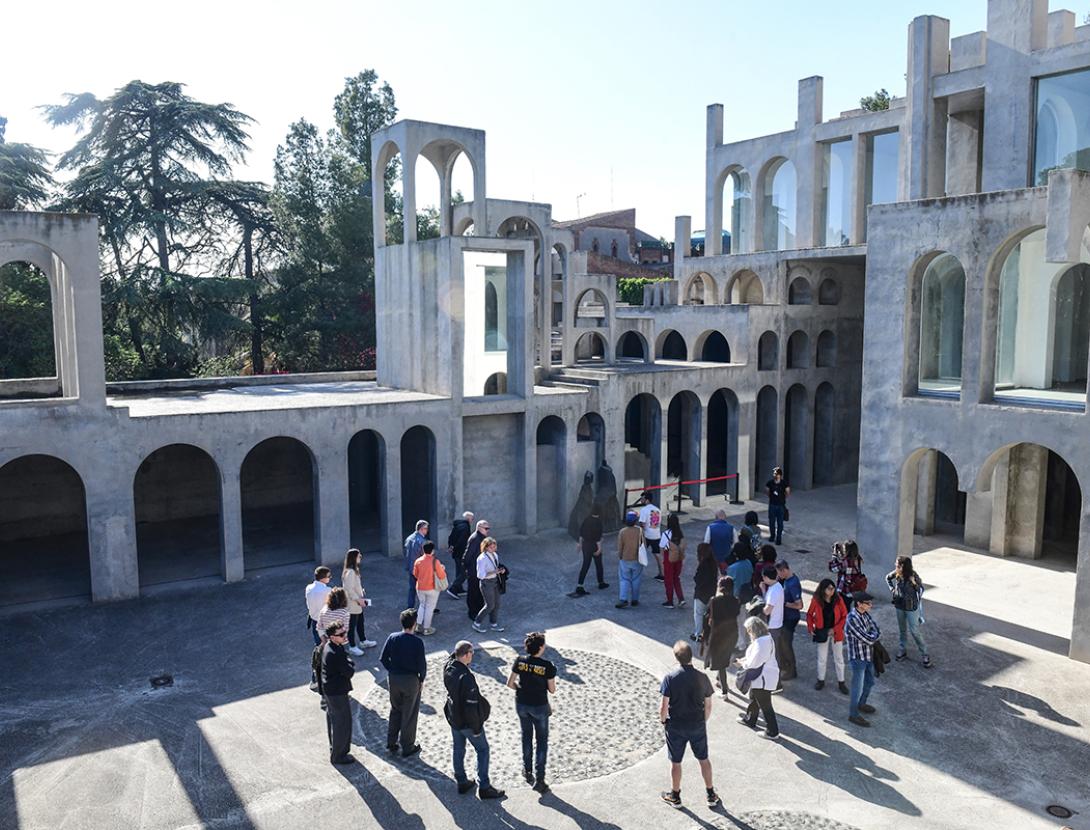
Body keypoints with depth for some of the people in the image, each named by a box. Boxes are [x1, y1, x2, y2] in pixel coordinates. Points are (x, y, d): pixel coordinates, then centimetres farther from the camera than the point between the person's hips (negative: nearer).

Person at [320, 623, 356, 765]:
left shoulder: (328, 647, -1)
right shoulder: (335, 653, -32)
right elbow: (349, 672, -24)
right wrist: (350, 662, -9)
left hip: (328, 689, 10)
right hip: (337, 692, -10)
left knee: (332, 719, 26)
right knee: (343, 722, 6)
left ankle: (334, 748, 46)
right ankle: (338, 755, 20)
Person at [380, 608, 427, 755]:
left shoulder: (392, 638, -7)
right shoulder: (417, 642, -19)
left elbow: (383, 658, -3)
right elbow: (422, 664, -16)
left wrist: (392, 671, 11)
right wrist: (421, 679, 1)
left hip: (394, 679, 4)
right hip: (411, 680, -4)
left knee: (395, 710, 23)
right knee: (409, 714, 11)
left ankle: (391, 742, 31)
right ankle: (407, 747, 23)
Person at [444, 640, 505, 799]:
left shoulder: (448, 668, -12)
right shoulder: (467, 677, -33)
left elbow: (452, 657, 15)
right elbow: (471, 705, -27)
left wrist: (458, 650, -4)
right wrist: (476, 727, -16)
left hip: (453, 718, 7)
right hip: (467, 722, -7)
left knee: (458, 750, 22)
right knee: (482, 750, 11)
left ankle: (461, 782, 36)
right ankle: (483, 787, 17)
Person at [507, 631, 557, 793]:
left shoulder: (519, 662, -13)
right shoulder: (548, 666, -22)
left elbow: (510, 684, -5)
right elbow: (552, 690, -12)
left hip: (521, 704, 4)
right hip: (539, 707, -4)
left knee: (526, 735, 26)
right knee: (542, 740, 14)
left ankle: (527, 770, 40)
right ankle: (539, 779, 12)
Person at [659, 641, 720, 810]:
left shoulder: (670, 678, -18)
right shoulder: (702, 678, -11)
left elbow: (664, 707, -16)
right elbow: (708, 706, -3)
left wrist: (663, 720, 4)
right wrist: (703, 721, 14)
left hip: (676, 727, -2)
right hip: (698, 726, 2)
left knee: (676, 762, 15)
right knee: (704, 759, 20)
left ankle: (675, 797, 30)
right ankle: (711, 795, 32)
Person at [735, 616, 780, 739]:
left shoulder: (760, 642, -30)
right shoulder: (767, 637, 2)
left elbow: (754, 663, -26)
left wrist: (743, 664, -8)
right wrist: (744, 660, 5)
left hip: (763, 678, -10)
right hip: (762, 675, 10)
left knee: (765, 705, 5)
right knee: (753, 698, 28)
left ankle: (772, 732, 18)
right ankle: (750, 720, 48)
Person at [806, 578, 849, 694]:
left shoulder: (838, 599, -13)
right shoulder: (816, 600, -12)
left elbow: (844, 616, -7)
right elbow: (809, 614, 2)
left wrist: (835, 629, -14)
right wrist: (810, 628, -8)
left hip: (836, 633, 0)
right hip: (822, 633, 0)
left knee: (839, 658, 10)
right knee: (822, 659, 13)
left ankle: (841, 682, 23)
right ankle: (821, 680, 29)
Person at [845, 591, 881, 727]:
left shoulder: (865, 614, -2)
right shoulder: (852, 619, -29)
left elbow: (876, 630, 3)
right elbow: (868, 640, -27)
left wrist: (872, 636, -17)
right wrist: (875, 634, -8)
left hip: (868, 655, 8)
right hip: (858, 658, -8)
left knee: (869, 682, 25)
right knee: (858, 688, 6)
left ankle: (861, 704, 48)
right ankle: (853, 714, 24)